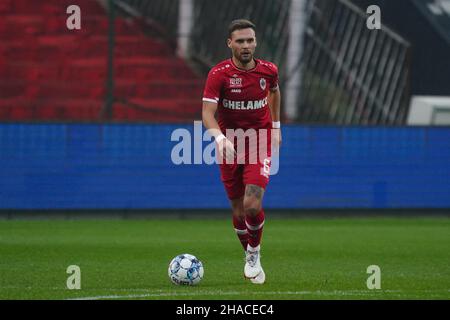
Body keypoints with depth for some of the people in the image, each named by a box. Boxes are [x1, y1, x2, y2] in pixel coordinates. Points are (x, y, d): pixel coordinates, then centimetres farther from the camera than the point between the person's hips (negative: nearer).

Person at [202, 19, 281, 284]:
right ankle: (250, 258, 30)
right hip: (230, 144, 0)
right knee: (238, 210, 6)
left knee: (253, 205, -18)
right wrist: (220, 138, -40)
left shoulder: (268, 71, -5)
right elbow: (208, 113, -22)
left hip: (260, 142, 0)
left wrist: (276, 126, 19)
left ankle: (255, 253, 8)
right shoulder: (219, 74, -14)